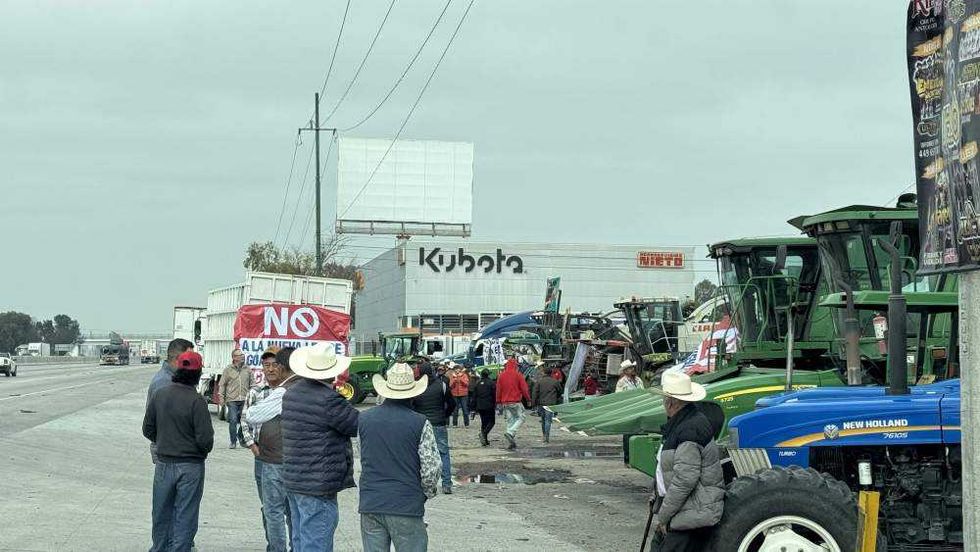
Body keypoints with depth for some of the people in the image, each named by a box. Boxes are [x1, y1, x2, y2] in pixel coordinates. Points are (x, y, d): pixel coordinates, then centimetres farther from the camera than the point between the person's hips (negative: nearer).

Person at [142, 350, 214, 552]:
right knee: (185, 517, 4)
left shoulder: (158, 395, -3)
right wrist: (203, 450, 4)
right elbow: (205, 439, -18)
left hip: (163, 463, 5)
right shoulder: (196, 401, -18)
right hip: (190, 466, -4)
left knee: (162, 514, 18)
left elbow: (148, 430, 6)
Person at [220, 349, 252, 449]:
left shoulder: (248, 370, 11)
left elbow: (251, 385, 16)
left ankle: (242, 440, 21)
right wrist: (222, 399, 0)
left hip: (244, 400, 2)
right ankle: (233, 442, 2)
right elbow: (222, 385, 6)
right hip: (232, 400, -2)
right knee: (233, 421, -6)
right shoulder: (228, 370, 4)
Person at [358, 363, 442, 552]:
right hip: (406, 506, -3)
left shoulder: (364, 419, 2)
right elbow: (431, 468, -8)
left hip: (370, 506, 4)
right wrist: (427, 492, 10)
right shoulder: (420, 423, -9)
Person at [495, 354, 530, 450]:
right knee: (520, 418, 6)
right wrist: (528, 399, 6)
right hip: (516, 402, -4)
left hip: (505, 402, 4)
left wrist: (498, 403, 15)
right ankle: (510, 432, -18)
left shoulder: (501, 376, 4)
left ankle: (511, 442, 6)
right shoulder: (518, 375, -7)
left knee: (509, 421, 9)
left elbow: (498, 390, 8)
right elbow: (524, 388, -7)